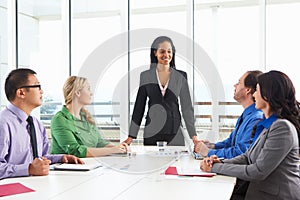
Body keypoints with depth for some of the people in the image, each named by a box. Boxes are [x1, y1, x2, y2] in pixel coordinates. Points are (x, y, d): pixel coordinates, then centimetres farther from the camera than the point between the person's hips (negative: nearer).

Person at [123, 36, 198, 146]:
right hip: (151, 134, 0)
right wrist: (131, 136, 2)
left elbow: (187, 107, 4)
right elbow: (139, 106, 6)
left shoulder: (181, 76, 3)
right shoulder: (145, 76, 4)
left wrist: (194, 136, -2)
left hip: (174, 134, 0)